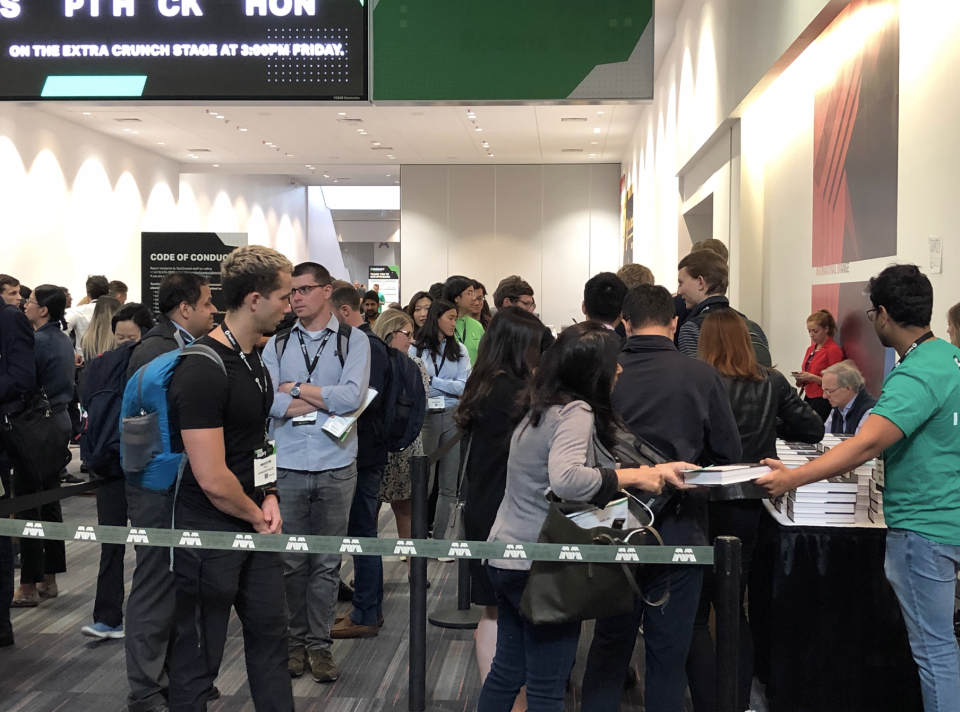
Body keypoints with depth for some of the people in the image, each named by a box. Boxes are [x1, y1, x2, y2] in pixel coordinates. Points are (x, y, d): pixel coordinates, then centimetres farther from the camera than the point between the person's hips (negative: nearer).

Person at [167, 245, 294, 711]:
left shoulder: (254, 361, 8)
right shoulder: (203, 370, -22)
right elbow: (212, 480, -24)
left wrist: (269, 496, 4)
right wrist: (257, 516, -9)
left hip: (254, 524, 9)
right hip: (209, 532, -9)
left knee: (270, 632, 17)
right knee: (199, 655, 6)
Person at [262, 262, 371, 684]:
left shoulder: (353, 340, 1)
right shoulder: (277, 344, 6)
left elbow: (352, 397, -14)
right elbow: (265, 399, -9)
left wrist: (295, 388, -6)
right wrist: (326, 399, -8)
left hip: (335, 467, -1)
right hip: (286, 466, 1)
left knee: (327, 563, 8)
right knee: (290, 561, 8)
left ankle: (319, 644, 19)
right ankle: (295, 641, 22)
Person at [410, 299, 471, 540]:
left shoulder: (459, 350, 6)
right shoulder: (416, 349, -1)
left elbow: (464, 386, -4)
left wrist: (432, 380, -10)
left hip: (453, 417, 3)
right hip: (426, 417, -3)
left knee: (449, 484, 5)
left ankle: (439, 536, 12)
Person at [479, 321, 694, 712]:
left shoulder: (545, 405, 8)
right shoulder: (576, 412, -20)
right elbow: (566, 479, -37)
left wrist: (648, 470, 4)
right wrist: (634, 476, -26)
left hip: (506, 557, 9)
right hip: (540, 564, -9)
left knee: (507, 672, 20)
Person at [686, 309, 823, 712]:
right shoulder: (772, 384, 1)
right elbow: (813, 429, 7)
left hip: (703, 505, -5)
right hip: (746, 507, 5)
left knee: (695, 615, 5)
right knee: (734, 607, 19)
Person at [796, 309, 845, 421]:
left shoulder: (833, 350, -10)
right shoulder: (810, 349, 13)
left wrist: (811, 377, -20)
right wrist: (802, 379, 1)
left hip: (823, 402, -7)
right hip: (809, 399, 7)